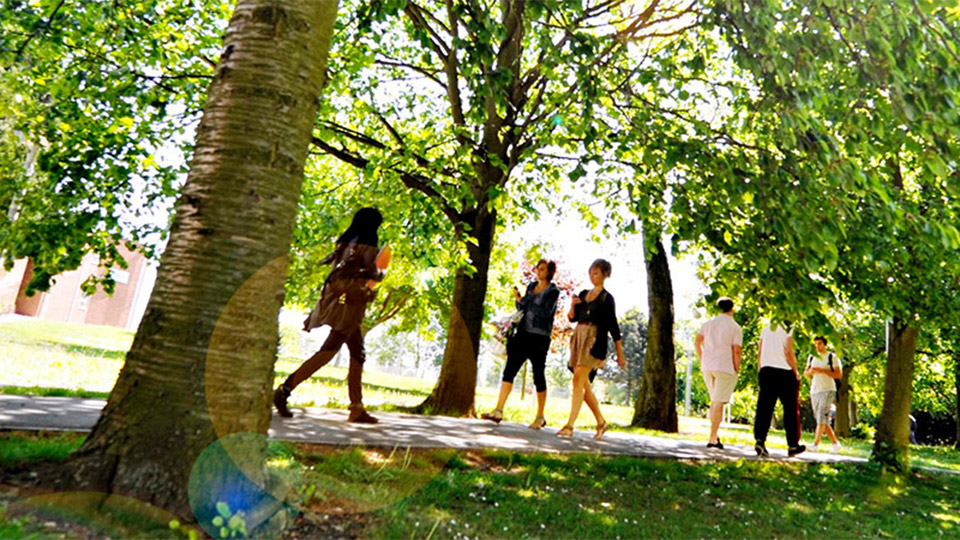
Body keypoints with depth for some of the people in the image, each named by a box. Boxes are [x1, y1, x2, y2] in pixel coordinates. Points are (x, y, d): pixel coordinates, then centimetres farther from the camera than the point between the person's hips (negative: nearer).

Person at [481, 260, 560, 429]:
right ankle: (498, 411, -4)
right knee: (509, 370, -4)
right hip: (523, 334, 6)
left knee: (538, 375, 2)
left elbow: (545, 312, -16)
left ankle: (540, 417, 15)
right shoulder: (531, 286, 15)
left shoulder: (553, 291, -3)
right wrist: (518, 299, 0)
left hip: (539, 337, -6)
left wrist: (523, 301, -18)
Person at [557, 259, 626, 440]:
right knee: (583, 384, 9)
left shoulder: (607, 298, -2)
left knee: (578, 380, -16)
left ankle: (569, 426, -17)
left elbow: (613, 326, -4)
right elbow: (572, 318, 16)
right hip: (578, 337, 7)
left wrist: (620, 354, -3)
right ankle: (601, 422, 24)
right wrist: (572, 306, -5)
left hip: (594, 341, -7)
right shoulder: (583, 294, 15)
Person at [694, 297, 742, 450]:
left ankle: (715, 435, 18)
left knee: (714, 400, 19)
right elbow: (736, 351, -11)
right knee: (719, 403, -4)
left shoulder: (708, 323, 9)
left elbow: (697, 342, 6)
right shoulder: (735, 328, -5)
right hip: (726, 368, -5)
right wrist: (737, 370, -2)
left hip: (708, 366, 5)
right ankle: (712, 439, -6)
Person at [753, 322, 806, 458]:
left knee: (764, 408, 0)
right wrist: (796, 372, -3)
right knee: (791, 409, 8)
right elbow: (788, 352, -12)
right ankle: (793, 445, 15)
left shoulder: (766, 329, 13)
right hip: (784, 372, -4)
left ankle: (760, 440, -15)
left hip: (766, 370, 5)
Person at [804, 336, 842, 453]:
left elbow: (839, 374, -8)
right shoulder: (811, 357, 15)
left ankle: (816, 444, -21)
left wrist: (822, 371, -18)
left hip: (828, 390, -6)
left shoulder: (832, 357, -1)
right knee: (823, 420, 8)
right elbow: (805, 374, 14)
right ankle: (835, 443, 19)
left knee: (822, 417, -17)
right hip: (814, 391, 6)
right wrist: (810, 371, -9)